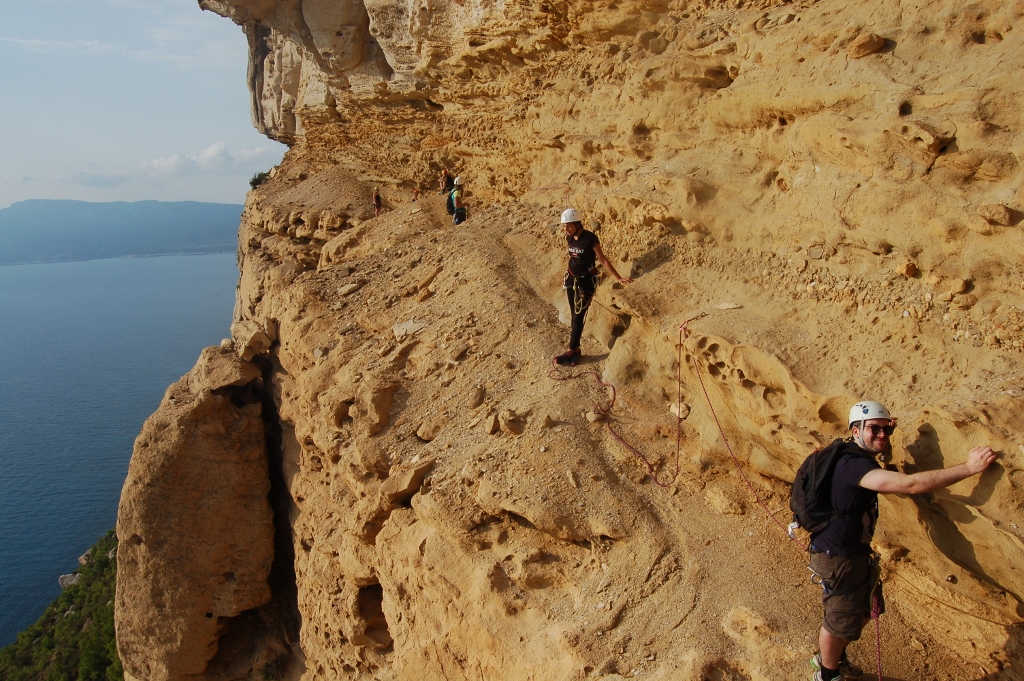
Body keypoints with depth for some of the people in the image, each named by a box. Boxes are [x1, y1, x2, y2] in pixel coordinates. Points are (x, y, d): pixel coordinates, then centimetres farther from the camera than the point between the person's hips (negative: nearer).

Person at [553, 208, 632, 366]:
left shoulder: (590, 238, -18)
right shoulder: (569, 238, 0)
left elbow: (603, 259, -13)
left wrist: (618, 278, -13)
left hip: (586, 280, -6)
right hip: (571, 278, 6)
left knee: (578, 316, -4)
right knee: (573, 315, 8)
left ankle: (571, 351, 3)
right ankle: (575, 349, 14)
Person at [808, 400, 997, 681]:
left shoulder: (861, 458, 3)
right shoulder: (854, 465, -30)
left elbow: (885, 459, 30)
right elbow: (910, 483, -41)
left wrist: (885, 438, 8)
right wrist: (970, 467, -37)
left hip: (856, 552, 10)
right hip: (838, 557, -10)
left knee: (866, 610, 24)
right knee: (840, 620, 9)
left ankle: (832, 655, 46)